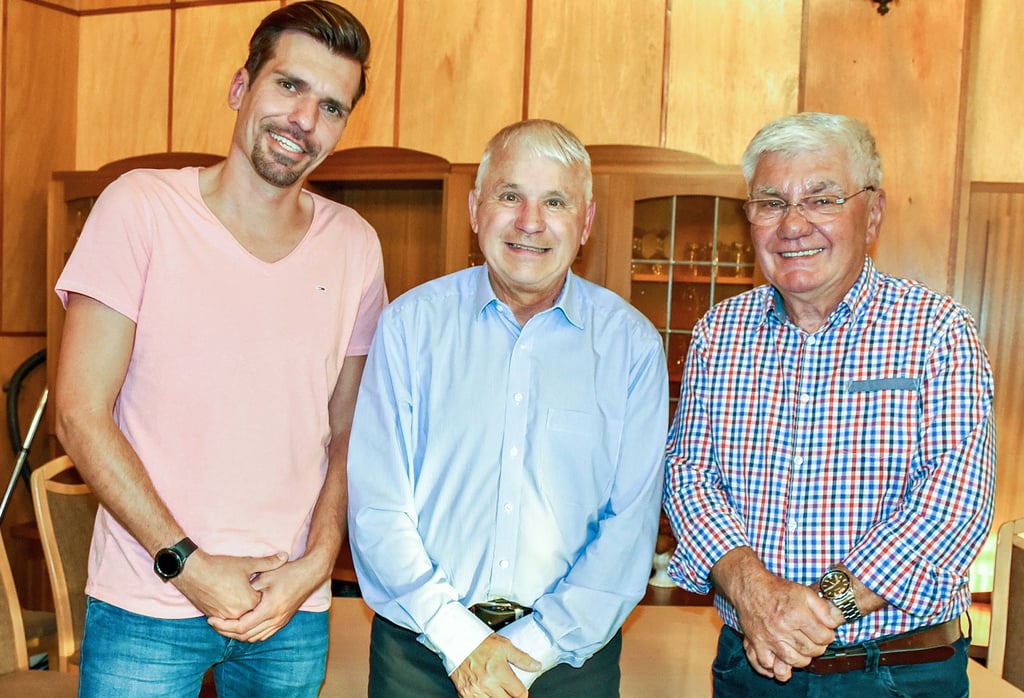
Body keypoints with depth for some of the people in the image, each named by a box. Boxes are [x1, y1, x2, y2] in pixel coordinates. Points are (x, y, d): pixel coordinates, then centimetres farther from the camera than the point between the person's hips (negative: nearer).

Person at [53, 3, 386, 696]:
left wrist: (315, 565, -8)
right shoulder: (141, 206, -8)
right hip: (147, 601, -3)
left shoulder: (355, 245, 1)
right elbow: (81, 415, -10)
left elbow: (348, 431, 5)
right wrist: (187, 563, -14)